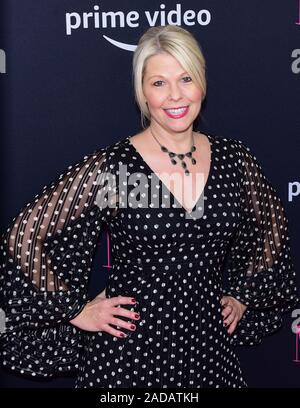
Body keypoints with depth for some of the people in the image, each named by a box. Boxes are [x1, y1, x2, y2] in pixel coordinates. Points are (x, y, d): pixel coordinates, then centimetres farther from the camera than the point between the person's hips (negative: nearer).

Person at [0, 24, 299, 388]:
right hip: (129, 351, -3)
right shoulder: (110, 166, -15)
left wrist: (241, 295, 12)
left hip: (208, 346, 4)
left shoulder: (234, 158, -2)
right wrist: (77, 311, -9)